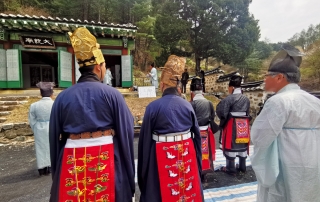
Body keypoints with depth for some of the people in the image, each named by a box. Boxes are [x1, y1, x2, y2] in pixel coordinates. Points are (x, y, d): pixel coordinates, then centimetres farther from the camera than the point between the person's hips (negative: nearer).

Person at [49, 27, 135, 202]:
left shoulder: (62, 97, 0)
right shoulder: (111, 94, -8)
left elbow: (55, 137, 6)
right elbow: (125, 130, -6)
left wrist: (57, 169, 19)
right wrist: (128, 171, 5)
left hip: (71, 162, 3)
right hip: (106, 160, -2)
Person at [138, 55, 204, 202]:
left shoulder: (153, 107, -14)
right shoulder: (187, 105, -3)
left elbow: (145, 138, -9)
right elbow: (196, 134, 4)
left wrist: (143, 168, 4)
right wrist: (197, 160, 18)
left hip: (162, 155, -3)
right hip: (187, 153, 4)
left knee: (164, 190, 14)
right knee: (188, 188, 21)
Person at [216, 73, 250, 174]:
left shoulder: (229, 99, -17)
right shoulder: (246, 99, 5)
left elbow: (221, 112, -18)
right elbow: (247, 112, 11)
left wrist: (224, 120, 1)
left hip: (231, 126, -6)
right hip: (244, 126, 7)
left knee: (230, 146, 4)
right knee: (242, 146, 16)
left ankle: (231, 168, 12)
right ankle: (242, 167, 29)